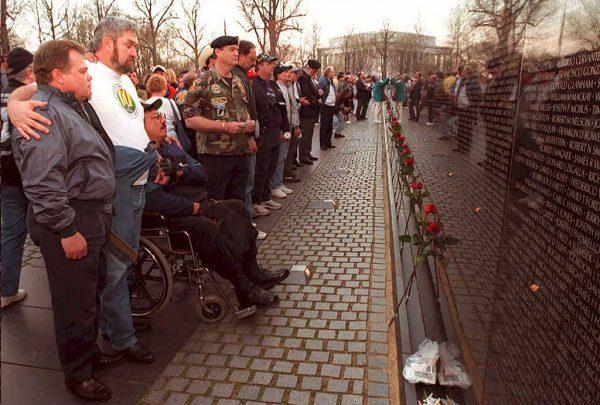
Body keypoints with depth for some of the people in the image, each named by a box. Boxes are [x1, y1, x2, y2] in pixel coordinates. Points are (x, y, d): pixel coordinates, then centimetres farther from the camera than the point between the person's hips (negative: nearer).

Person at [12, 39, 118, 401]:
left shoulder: (75, 106, 16)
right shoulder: (44, 113, -18)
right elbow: (42, 184, -25)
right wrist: (67, 230, -22)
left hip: (93, 216, 10)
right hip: (70, 223, -10)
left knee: (92, 290, 22)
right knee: (76, 302, 3)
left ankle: (90, 352, 41)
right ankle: (78, 374, 22)